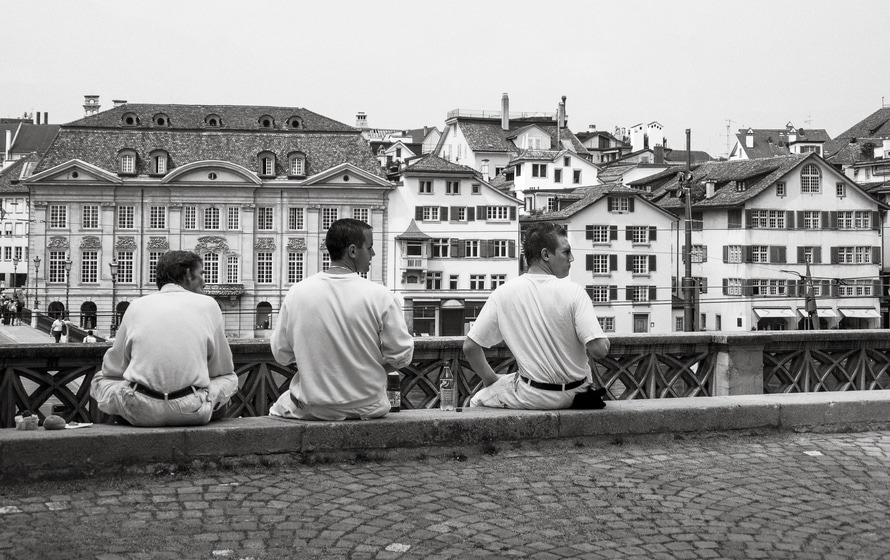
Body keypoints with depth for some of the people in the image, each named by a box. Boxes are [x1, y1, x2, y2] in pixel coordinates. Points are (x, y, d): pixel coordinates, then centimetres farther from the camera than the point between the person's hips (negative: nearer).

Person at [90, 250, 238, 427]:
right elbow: (223, 368, 14)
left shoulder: (137, 306, 11)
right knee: (230, 378, 25)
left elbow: (113, 368, 15)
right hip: (192, 413, 0)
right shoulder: (208, 304, 7)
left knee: (100, 380, 25)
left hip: (142, 413, 1)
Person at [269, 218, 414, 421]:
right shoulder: (379, 296, -14)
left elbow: (280, 353, 0)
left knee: (278, 406, 30)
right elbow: (401, 356, -9)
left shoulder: (297, 292, -9)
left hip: (312, 409, 1)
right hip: (367, 408, -1)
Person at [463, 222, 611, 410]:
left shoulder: (503, 294, -9)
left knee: (477, 401, 22)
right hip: (575, 393, 1)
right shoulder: (573, 292, -15)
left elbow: (470, 346, -5)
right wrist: (604, 342, 4)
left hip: (532, 398, -1)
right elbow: (599, 349, -20)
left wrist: (490, 379, 11)